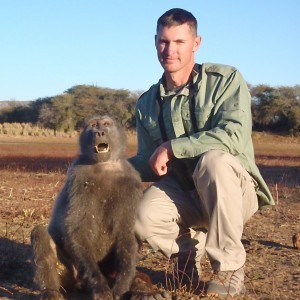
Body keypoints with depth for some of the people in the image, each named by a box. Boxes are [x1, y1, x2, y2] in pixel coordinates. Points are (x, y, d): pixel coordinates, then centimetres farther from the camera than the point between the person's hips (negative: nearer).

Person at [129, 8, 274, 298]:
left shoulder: (226, 79, -10)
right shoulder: (147, 104, 5)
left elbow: (234, 136, -27)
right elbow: (150, 165, 11)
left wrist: (171, 148, -25)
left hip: (233, 190, -3)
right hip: (183, 193, 3)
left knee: (213, 159, -37)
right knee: (144, 218, -28)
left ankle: (230, 266, -18)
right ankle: (189, 249, 8)